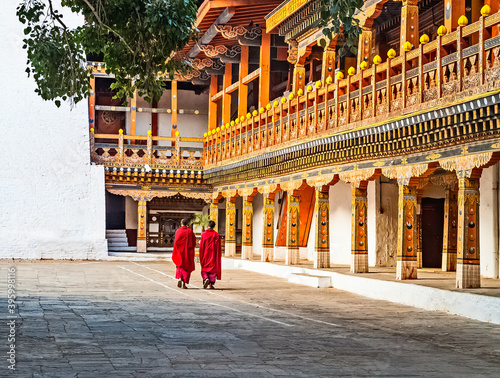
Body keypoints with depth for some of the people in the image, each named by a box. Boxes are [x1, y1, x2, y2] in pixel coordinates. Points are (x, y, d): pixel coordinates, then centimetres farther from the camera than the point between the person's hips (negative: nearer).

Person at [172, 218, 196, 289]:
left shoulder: (178, 231, -5)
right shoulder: (190, 231, -4)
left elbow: (175, 242, -6)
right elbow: (194, 242, -1)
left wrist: (175, 253, 3)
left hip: (180, 251, 1)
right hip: (188, 252, 0)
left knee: (180, 265, 17)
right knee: (187, 267, 6)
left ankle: (180, 278, -6)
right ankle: (184, 283, 0)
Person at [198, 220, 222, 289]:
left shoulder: (204, 234, -5)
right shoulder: (217, 235, -4)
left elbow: (201, 246, -2)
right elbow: (218, 246, -3)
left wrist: (201, 256, 5)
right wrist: (219, 255, 4)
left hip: (205, 254, 0)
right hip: (213, 255, 0)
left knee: (204, 268, 10)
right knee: (213, 268, 8)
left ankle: (206, 279, -17)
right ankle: (211, 284, 4)